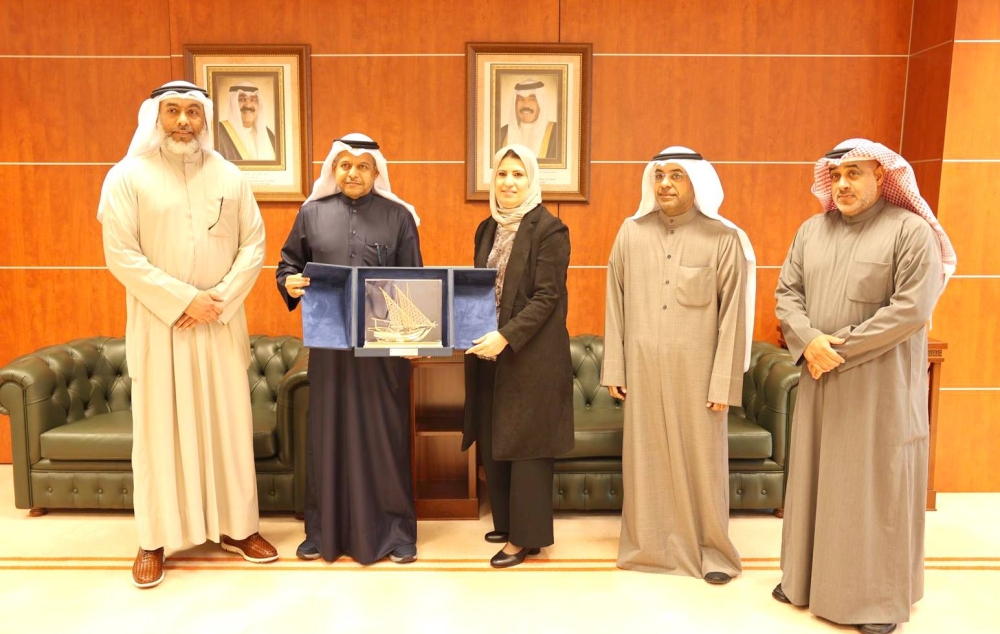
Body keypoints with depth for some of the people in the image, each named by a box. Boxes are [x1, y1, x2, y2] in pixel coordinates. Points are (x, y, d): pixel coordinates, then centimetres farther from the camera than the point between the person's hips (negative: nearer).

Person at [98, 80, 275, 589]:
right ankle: (154, 540, 16)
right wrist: (183, 301, -15)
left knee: (229, 423, 7)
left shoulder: (228, 176, 6)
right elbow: (121, 256, -9)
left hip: (222, 321, 3)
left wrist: (220, 299, -10)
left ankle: (236, 527, 20)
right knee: (159, 428, 4)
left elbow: (254, 244, 2)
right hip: (158, 324, -2)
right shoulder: (127, 176, -2)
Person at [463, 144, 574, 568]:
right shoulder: (487, 229, 12)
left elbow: (546, 297, -16)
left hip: (531, 355, -7)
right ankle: (505, 521, 30)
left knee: (525, 444, 1)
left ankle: (526, 535, 14)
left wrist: (505, 336, -23)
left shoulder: (549, 230, -10)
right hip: (488, 352, 7)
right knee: (492, 441, 13)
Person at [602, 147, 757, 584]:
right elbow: (615, 304, 5)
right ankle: (648, 543, 27)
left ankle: (710, 548, 25)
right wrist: (614, 368, 3)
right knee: (646, 456, 10)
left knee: (701, 458, 7)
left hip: (696, 369, -2)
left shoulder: (723, 239, -5)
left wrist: (724, 383, -8)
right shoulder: (631, 233, 3)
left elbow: (733, 316, -5)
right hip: (643, 367, 2)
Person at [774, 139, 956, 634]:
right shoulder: (811, 231, 8)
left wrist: (840, 348, -16)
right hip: (819, 380, 5)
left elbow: (912, 308, -16)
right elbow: (786, 293, 6)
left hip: (881, 385, -5)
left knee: (877, 485, 4)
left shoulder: (911, 231, -8)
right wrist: (808, 341, -12)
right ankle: (807, 576, 28)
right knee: (813, 477, 12)